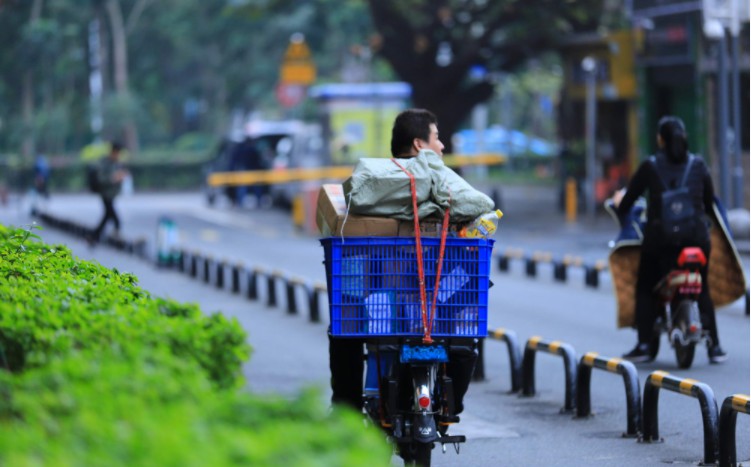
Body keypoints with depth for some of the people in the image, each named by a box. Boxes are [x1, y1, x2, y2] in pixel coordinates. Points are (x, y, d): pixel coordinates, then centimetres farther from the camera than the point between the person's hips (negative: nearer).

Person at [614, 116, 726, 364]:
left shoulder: (650, 166, -4)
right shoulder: (698, 165, 2)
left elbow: (627, 200, 2)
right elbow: (710, 203, 9)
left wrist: (620, 204, 25)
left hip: (660, 237, -2)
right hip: (697, 237, 2)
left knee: (645, 288, 12)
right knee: (703, 289, 16)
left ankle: (644, 345, 4)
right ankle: (714, 346, 11)